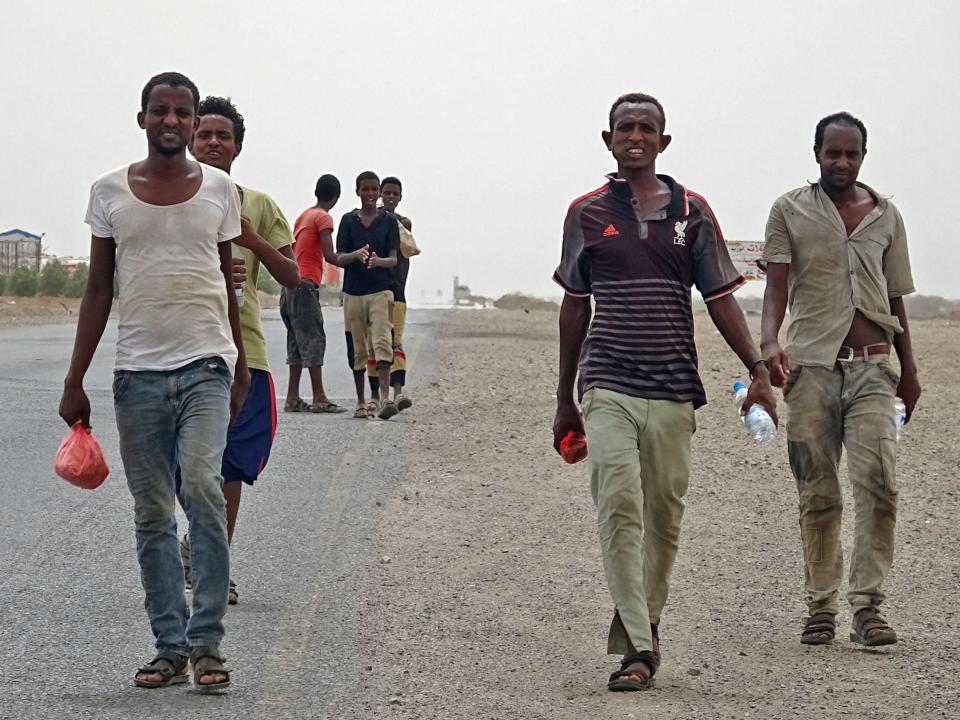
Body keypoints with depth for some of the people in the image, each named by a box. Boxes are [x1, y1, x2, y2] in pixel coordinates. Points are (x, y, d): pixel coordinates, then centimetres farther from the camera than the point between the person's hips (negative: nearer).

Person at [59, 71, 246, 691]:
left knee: (203, 487, -18)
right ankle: (170, 647, 11)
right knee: (153, 514, 4)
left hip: (206, 366, -1)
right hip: (138, 371, 2)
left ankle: (207, 641, -12)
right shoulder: (110, 192, 5)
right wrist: (75, 381, 4)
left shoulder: (220, 189, 6)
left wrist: (240, 368, 15)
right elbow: (98, 291, 8)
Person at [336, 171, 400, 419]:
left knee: (382, 342, -17)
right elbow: (340, 258, 0)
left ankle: (384, 398, -25)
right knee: (357, 348, 7)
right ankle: (361, 402, 16)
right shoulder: (348, 220, 6)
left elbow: (393, 259, -3)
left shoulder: (389, 221, 3)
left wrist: (378, 261, -27)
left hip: (381, 289, -2)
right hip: (353, 291, 2)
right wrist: (357, 254, -22)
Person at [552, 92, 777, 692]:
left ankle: (647, 622, 26)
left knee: (665, 514, 6)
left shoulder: (691, 212, 7)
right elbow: (575, 305, 14)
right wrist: (565, 399, 16)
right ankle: (637, 649, -15)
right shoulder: (588, 213, 7)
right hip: (608, 387, -1)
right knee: (619, 506, -14)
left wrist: (757, 370, -4)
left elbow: (720, 298, 7)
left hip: (673, 389, 1)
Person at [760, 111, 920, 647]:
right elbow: (777, 285, -2)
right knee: (818, 494, 2)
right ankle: (821, 607, 9)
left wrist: (909, 370, 17)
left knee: (878, 481, -13)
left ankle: (867, 606, -10)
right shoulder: (790, 211, 8)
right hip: (811, 366, -1)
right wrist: (769, 342, -19)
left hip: (871, 367, 1)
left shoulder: (887, 216, 15)